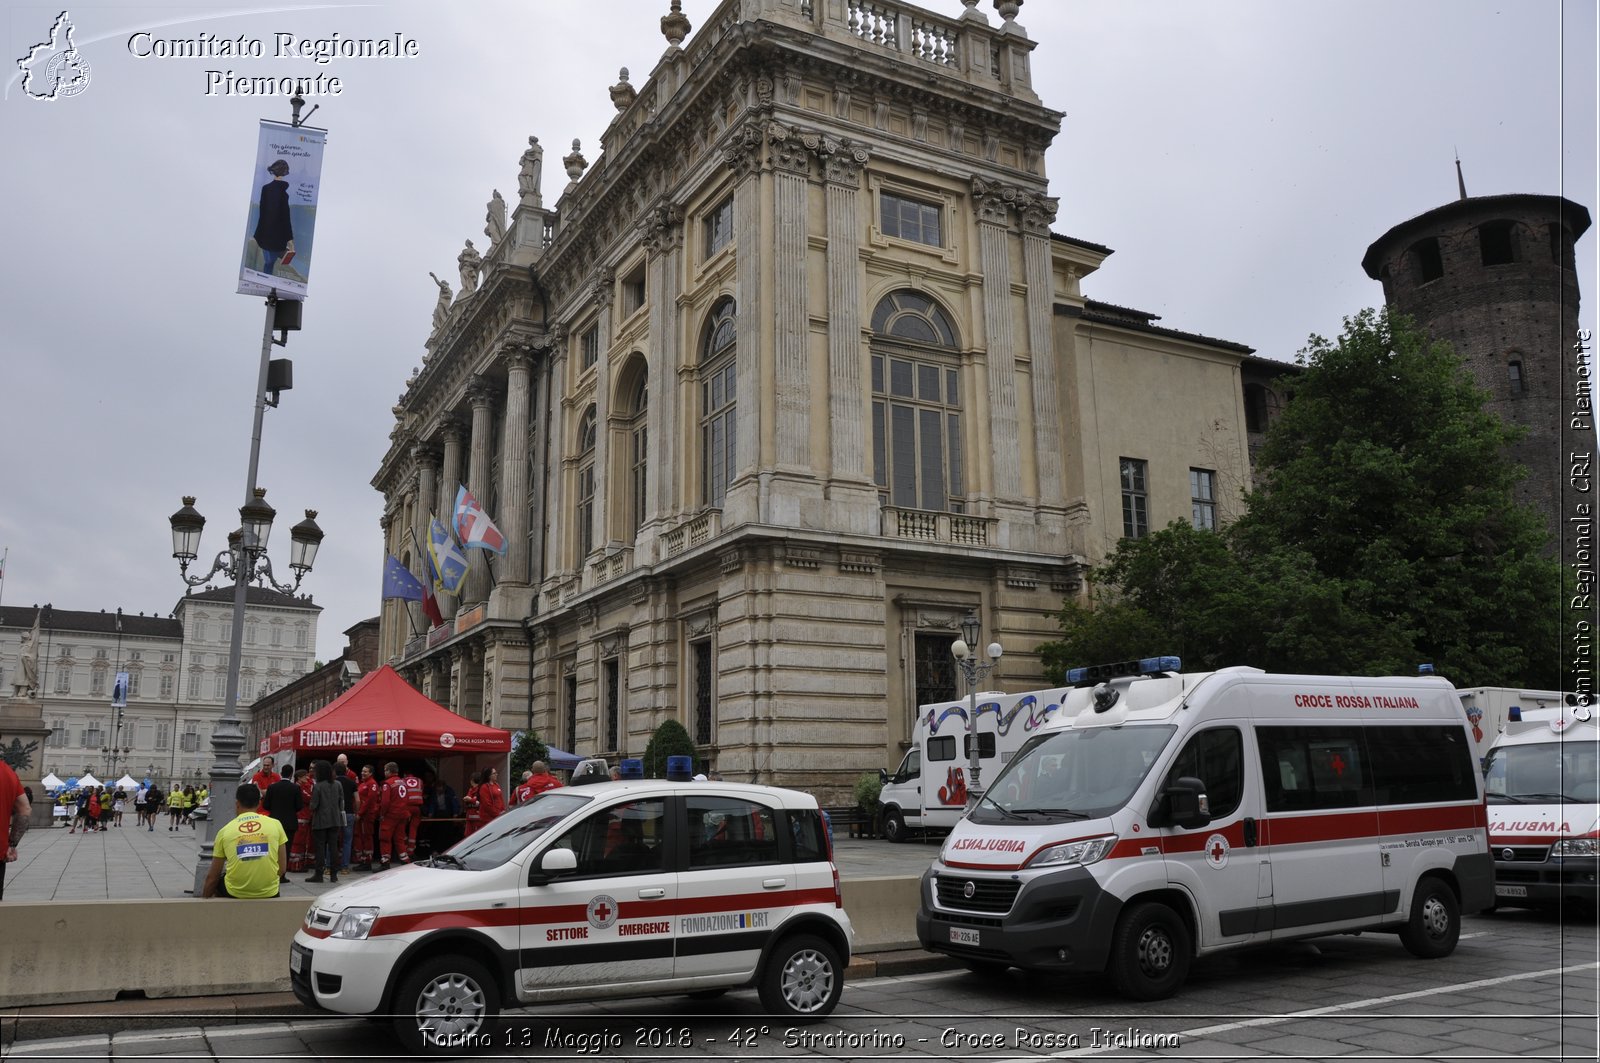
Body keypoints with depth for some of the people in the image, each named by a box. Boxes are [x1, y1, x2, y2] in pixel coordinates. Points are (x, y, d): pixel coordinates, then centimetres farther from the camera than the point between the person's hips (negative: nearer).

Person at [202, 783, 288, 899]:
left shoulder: (225, 830, 0)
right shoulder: (275, 825, 0)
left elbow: (212, 877, 6)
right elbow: (281, 868, 4)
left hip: (234, 893, -1)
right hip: (268, 893, 1)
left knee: (212, 880, 30)